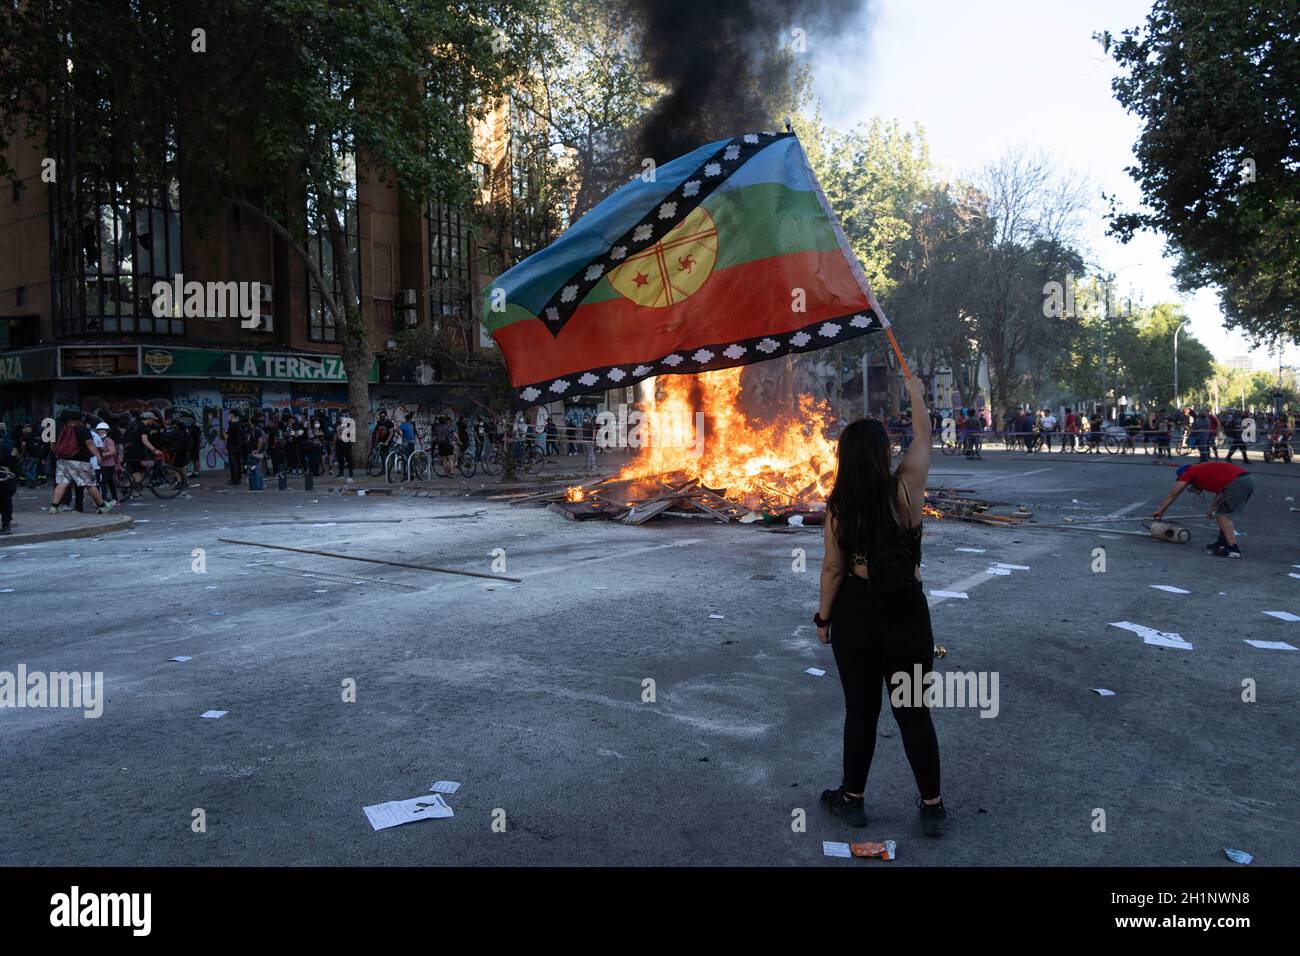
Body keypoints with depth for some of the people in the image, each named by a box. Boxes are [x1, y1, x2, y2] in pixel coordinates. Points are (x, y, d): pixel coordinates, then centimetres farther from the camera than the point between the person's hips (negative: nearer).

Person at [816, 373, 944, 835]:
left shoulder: (838, 506, -10)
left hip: (855, 614, 1)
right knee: (914, 712, 12)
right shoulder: (905, 490, -12)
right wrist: (917, 397, 21)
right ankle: (932, 807, 24)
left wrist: (823, 618, 8)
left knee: (860, 710, 14)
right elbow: (923, 442, 5)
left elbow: (833, 568, -5)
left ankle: (852, 800, 29)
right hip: (907, 615, 0)